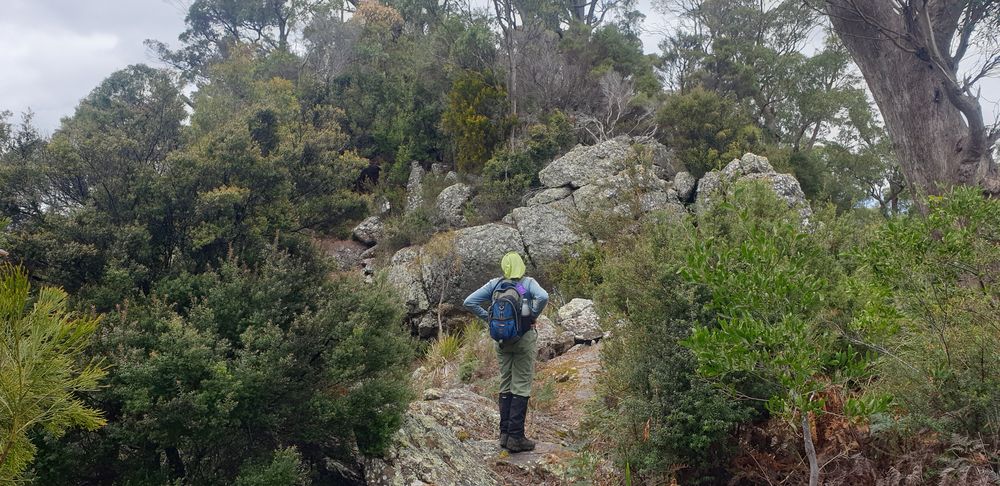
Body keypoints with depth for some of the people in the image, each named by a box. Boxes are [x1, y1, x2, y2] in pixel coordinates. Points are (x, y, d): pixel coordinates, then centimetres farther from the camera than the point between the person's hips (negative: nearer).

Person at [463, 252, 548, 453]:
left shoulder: (494, 284, 3)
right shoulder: (528, 283, -6)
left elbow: (469, 302, -1)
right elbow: (543, 297, -26)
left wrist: (488, 318, 4)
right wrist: (533, 315, -11)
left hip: (501, 339, 4)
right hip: (524, 337, -4)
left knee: (505, 385, 14)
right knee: (521, 387, 0)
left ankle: (504, 434, 16)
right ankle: (515, 437, -2)